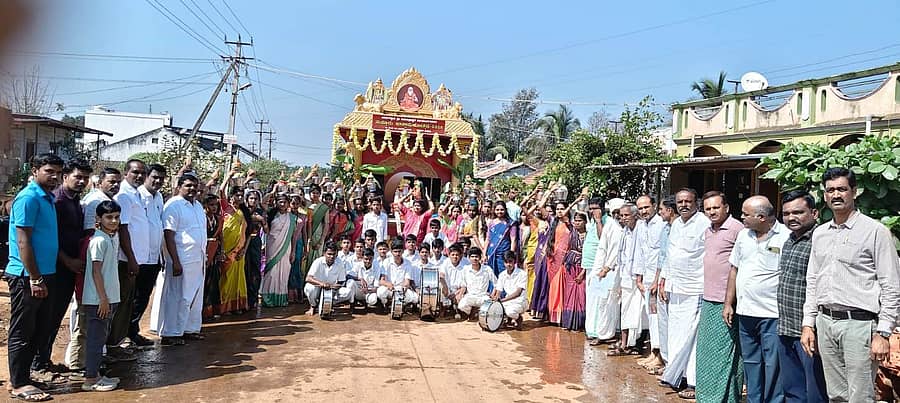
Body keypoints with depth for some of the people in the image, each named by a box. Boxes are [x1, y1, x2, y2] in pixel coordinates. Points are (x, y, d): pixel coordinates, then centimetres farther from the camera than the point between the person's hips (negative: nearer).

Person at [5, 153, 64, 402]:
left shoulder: (48, 198, 13)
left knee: (41, 329, 16)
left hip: (45, 274, 9)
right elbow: (23, 242, -18)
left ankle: (22, 374, 28)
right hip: (27, 277, -9)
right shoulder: (28, 198, -14)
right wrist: (35, 279, -19)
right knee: (22, 332, 2)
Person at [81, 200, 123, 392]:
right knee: (96, 338, -2)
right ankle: (90, 379, 7)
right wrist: (103, 298, -18)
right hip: (97, 299, -9)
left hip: (108, 298, 9)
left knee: (101, 337, 15)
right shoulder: (99, 240, -16)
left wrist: (108, 299, 16)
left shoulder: (114, 237, 10)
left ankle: (95, 374, 25)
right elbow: (96, 271, -18)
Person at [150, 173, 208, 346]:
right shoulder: (173, 205, -11)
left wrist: (204, 255, 15)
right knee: (178, 298, -2)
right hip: (181, 261, -8)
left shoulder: (198, 205, 14)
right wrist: (175, 262, -20)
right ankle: (170, 334, 7)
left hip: (197, 260, 8)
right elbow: (168, 235, -16)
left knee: (195, 296, 14)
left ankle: (190, 329, 26)